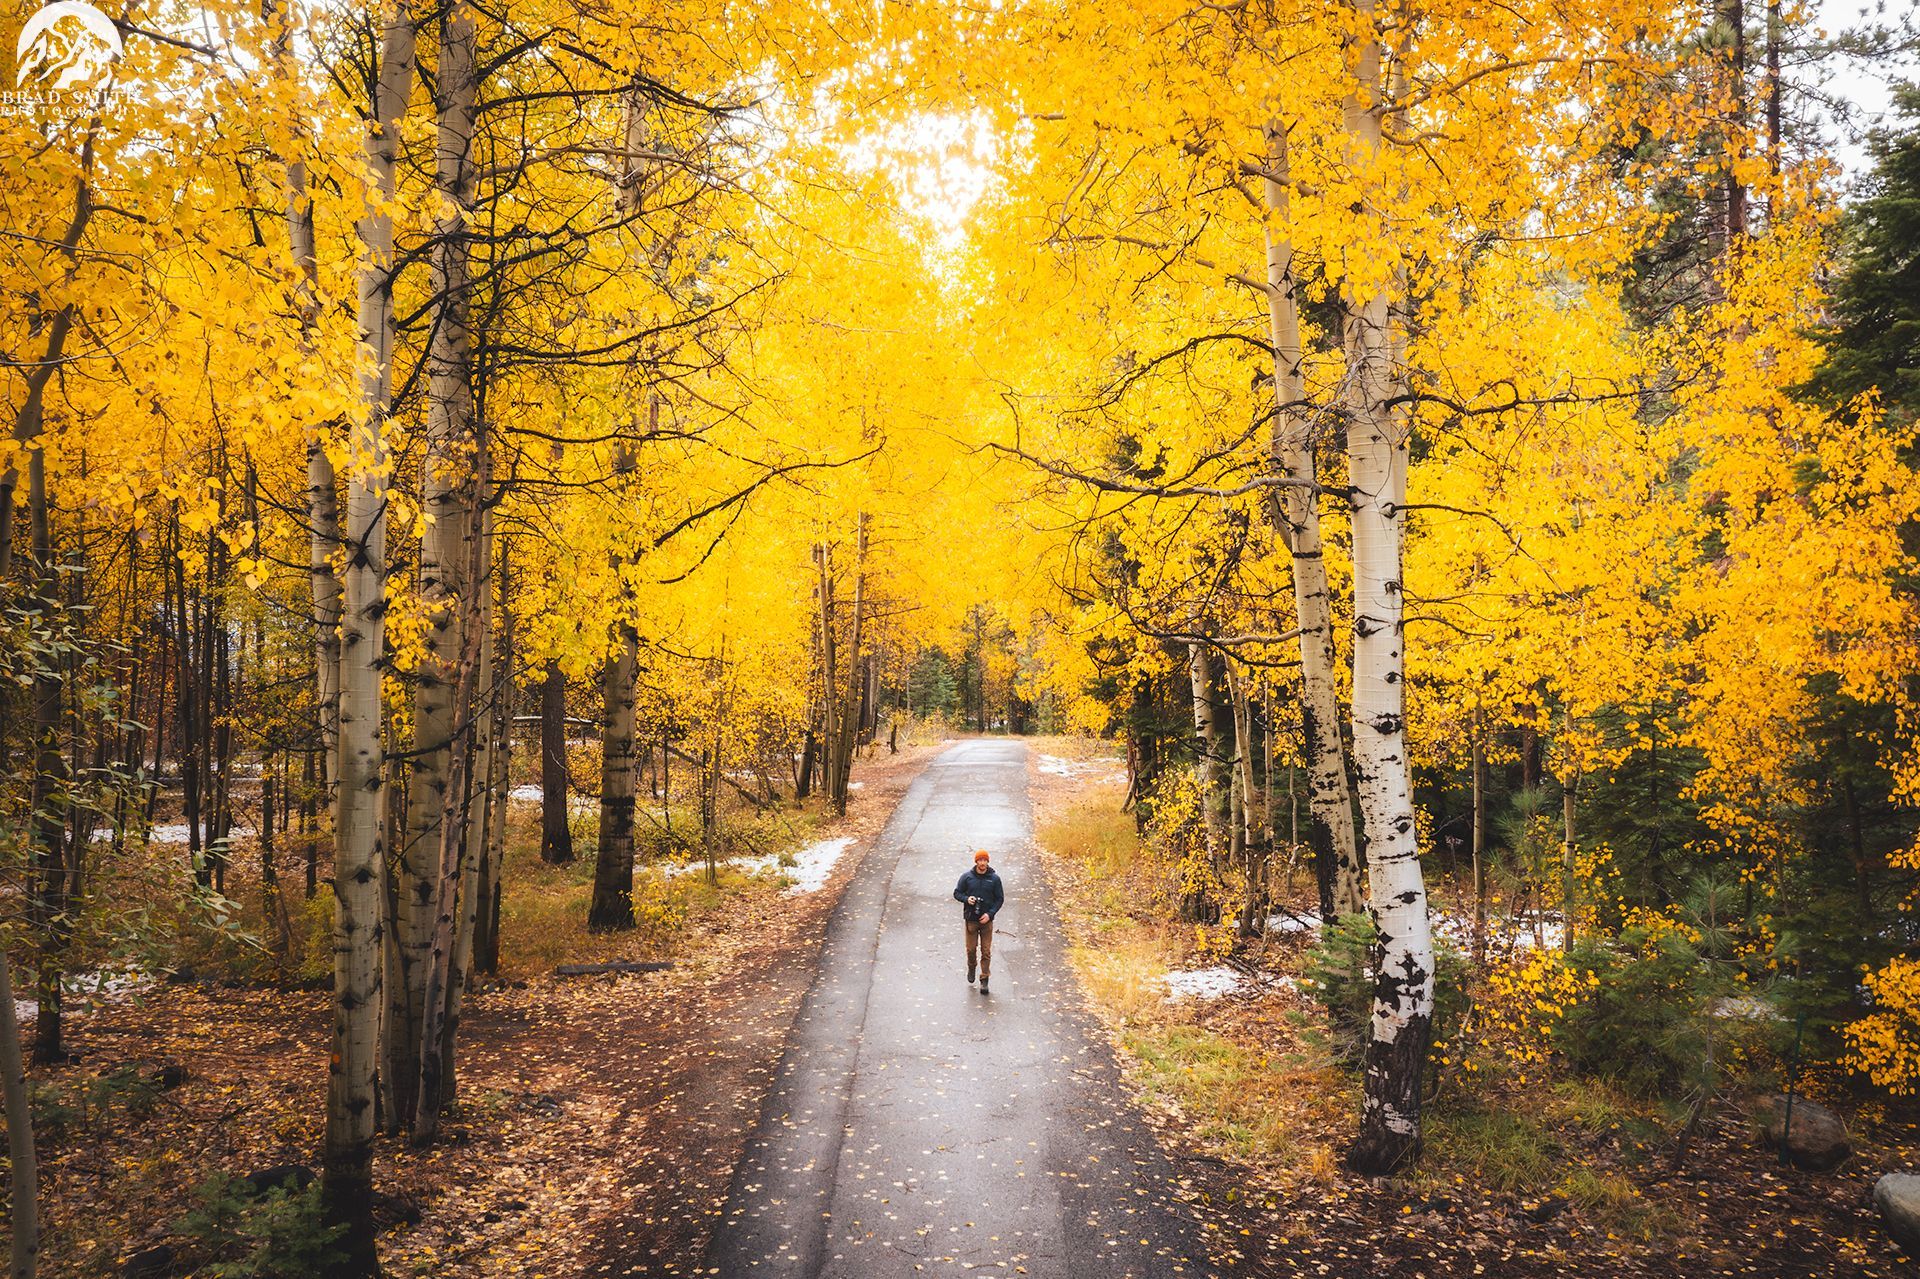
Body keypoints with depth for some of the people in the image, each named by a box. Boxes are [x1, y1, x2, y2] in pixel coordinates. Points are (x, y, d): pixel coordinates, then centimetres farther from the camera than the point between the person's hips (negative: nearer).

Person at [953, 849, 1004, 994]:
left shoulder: (994, 878, -2)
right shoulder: (967, 877, -2)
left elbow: (1000, 899, 2)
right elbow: (957, 893, 7)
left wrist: (990, 913, -10)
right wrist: (966, 899, -14)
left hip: (986, 920, 0)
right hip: (970, 919, 0)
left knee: (986, 951, -1)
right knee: (971, 948, 7)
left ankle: (984, 980, 7)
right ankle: (971, 968, 36)